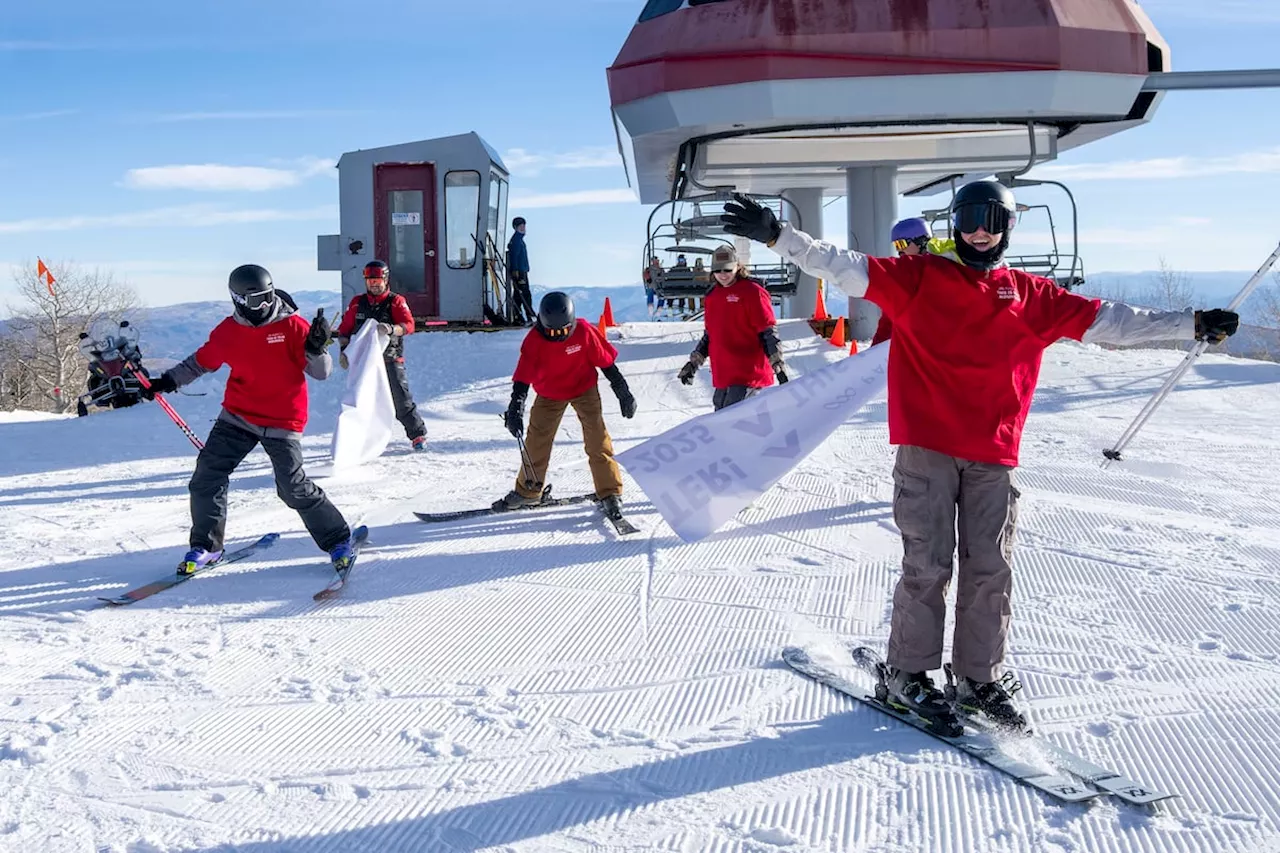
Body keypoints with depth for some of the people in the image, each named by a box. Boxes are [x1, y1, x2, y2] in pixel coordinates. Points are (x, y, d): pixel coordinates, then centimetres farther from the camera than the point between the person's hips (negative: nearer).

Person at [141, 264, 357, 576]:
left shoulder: (293, 326, -10)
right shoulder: (227, 331, 0)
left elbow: (321, 372, -11)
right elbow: (201, 361, 19)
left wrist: (316, 348, -30)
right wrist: (167, 381, 15)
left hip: (282, 423, -4)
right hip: (237, 417, 4)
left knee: (293, 487, -11)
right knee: (206, 477, -1)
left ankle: (338, 540, 8)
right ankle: (206, 545, 18)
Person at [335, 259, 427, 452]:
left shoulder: (396, 302, 1)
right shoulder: (357, 303, 12)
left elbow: (409, 325, -14)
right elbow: (344, 329, 16)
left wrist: (392, 329, -33)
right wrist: (343, 349, 0)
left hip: (390, 360, -3)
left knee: (401, 400, -8)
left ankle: (418, 435, 4)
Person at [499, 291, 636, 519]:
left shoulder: (585, 332, -23)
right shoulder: (534, 340, -21)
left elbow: (607, 362, -11)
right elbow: (523, 377, -19)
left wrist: (623, 393, -5)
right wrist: (515, 410, -29)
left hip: (584, 389, -1)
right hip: (549, 395, 2)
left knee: (597, 439, -12)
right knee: (536, 441, 3)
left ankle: (610, 493, -3)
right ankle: (527, 491, 22)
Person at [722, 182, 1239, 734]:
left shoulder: (1031, 297, 12)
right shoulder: (918, 277, 4)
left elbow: (1104, 320, 15)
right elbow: (843, 267, -3)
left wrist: (1192, 326, 13)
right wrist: (775, 234, -13)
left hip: (993, 458, 3)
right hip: (925, 450, -3)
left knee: (991, 570, 7)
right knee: (927, 566, -2)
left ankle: (979, 680, 22)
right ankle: (908, 676, 14)